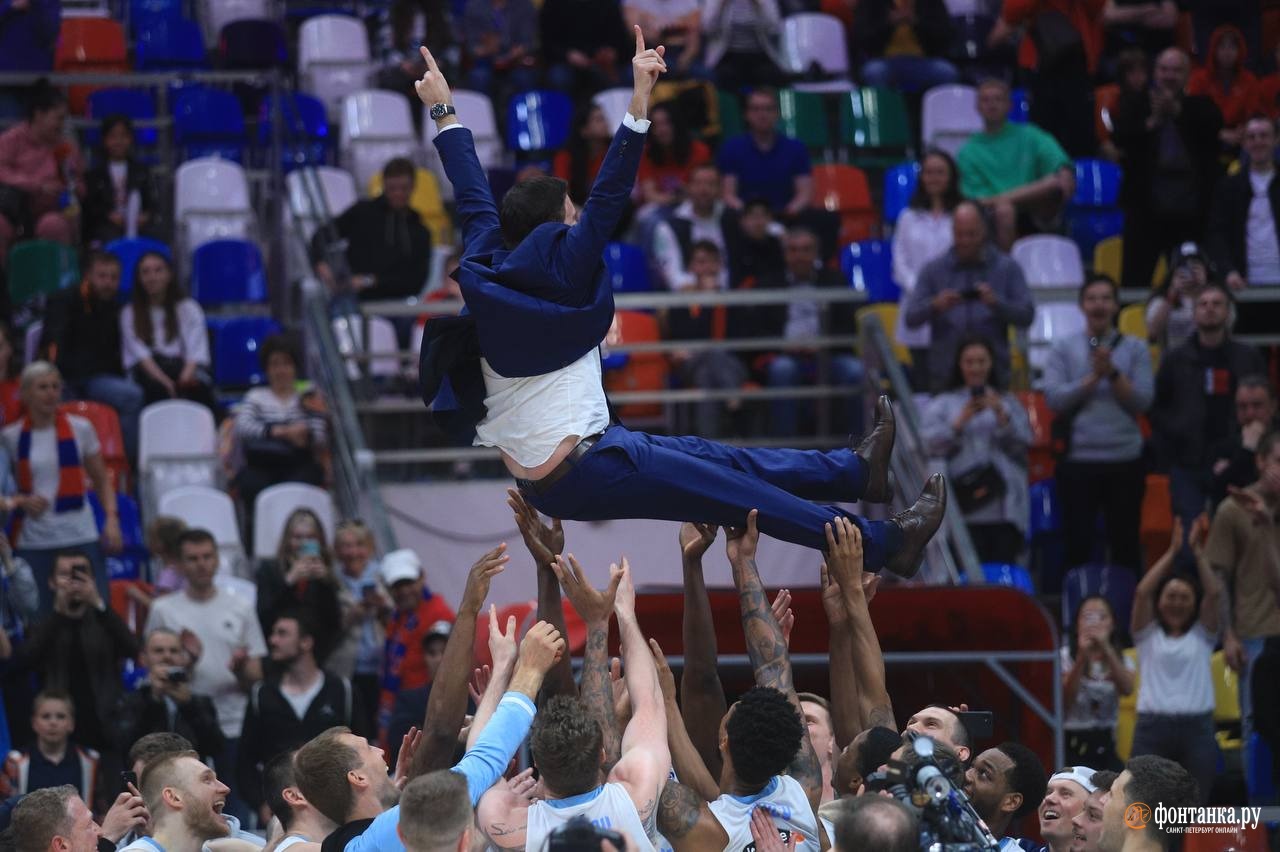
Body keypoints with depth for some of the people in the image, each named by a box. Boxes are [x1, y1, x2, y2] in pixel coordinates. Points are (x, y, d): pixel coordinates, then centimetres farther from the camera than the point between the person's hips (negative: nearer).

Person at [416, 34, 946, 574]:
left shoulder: (484, 274, 3)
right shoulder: (555, 275, -16)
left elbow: (473, 198, 16)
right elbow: (607, 198, -22)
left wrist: (444, 112, 26)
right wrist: (639, 104, -25)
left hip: (536, 479, 9)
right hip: (582, 474, -9)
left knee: (708, 457, 16)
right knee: (738, 494, -6)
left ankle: (858, 470, 25)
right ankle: (886, 544, -4)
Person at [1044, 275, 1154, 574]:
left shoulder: (1135, 349, 6)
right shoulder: (1063, 349, 6)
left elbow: (1143, 401, -3)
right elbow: (1054, 398, -6)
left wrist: (1112, 373, -13)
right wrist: (1094, 376, -10)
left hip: (1125, 459, 0)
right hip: (1078, 461, 0)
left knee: (1125, 544, 4)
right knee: (1079, 543, 0)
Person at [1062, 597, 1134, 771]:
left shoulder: (1120, 659, 8)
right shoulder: (1066, 657, -1)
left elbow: (1127, 689, -14)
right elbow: (1065, 699, -16)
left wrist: (1106, 649, -24)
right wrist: (1082, 657, -23)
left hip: (1106, 743, 3)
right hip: (1073, 742, -3)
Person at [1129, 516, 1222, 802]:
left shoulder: (1201, 635, 12)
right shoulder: (1148, 634, 10)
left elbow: (1213, 594, -1)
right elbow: (1142, 592, -4)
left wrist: (1197, 551, 0)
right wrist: (1172, 552, -1)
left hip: (1196, 728, 1)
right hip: (1153, 727, -1)